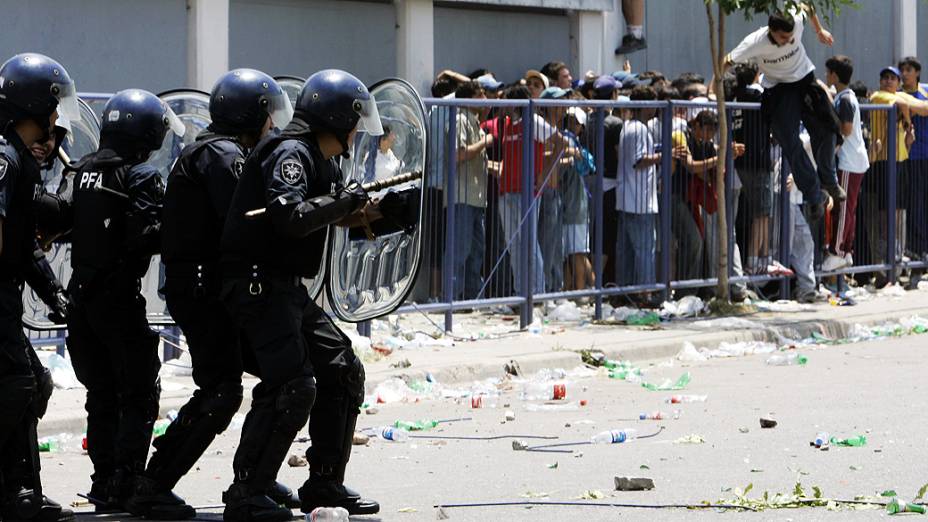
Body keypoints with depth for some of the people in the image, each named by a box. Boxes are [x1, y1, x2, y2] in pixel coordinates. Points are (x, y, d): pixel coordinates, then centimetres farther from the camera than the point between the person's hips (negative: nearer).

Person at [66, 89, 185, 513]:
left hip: (81, 292, 7)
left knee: (101, 396, 15)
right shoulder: (141, 176, -12)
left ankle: (104, 485, 17)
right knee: (139, 396, 0)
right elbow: (147, 238, -21)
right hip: (120, 296, -7)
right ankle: (126, 487, -7)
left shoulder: (84, 171, 9)